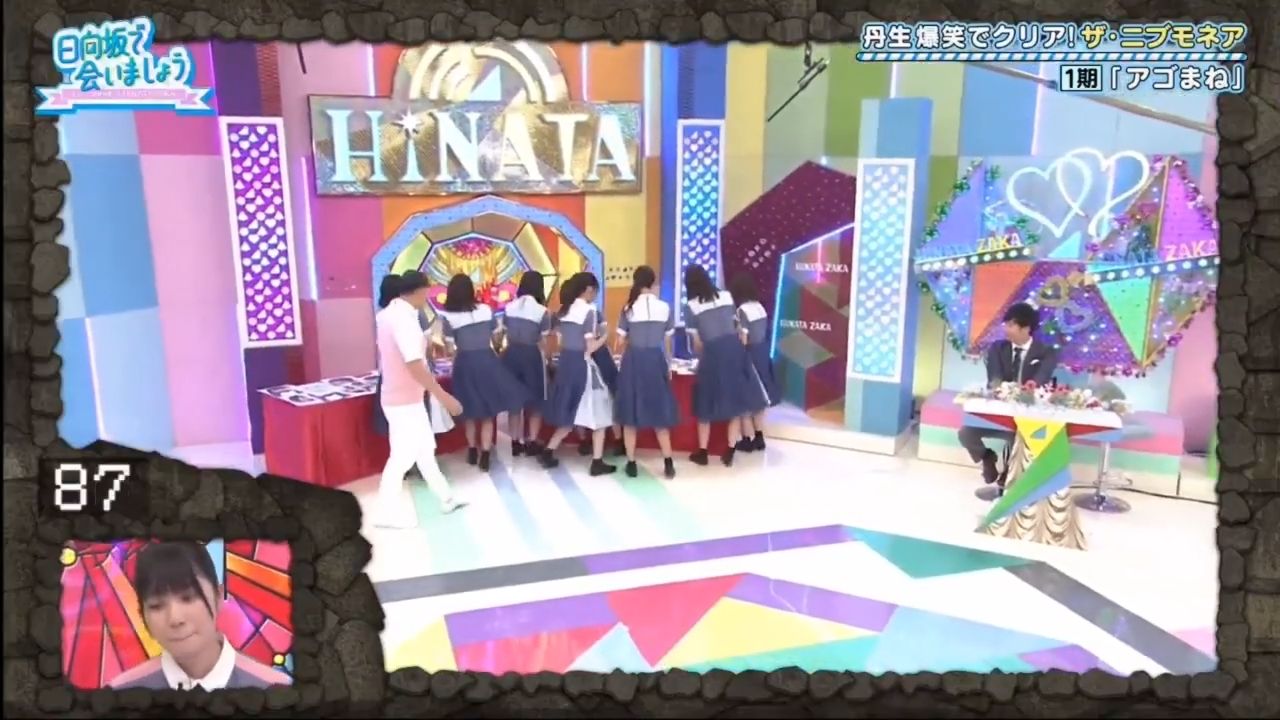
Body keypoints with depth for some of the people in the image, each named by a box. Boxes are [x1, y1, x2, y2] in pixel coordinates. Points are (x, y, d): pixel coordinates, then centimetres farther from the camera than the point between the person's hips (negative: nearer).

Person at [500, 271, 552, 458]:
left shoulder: (509, 307, 2)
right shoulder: (542, 311, -11)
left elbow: (506, 335, 7)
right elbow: (543, 342, -9)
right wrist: (547, 358, 7)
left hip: (511, 354, 4)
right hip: (532, 355, -4)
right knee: (535, 402, 10)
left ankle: (515, 443, 18)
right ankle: (532, 443, 13)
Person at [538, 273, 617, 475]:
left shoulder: (563, 310, 9)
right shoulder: (589, 311, -13)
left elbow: (560, 341, 13)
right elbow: (590, 348, -14)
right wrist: (604, 337, 2)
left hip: (565, 363, 7)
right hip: (582, 365, -7)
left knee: (570, 414, 18)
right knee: (598, 413, 5)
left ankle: (548, 452, 16)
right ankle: (597, 462, 7)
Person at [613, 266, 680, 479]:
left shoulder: (629, 308, -3)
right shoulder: (665, 308, 0)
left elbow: (621, 341, -1)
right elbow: (667, 341, 5)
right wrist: (668, 365, 18)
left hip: (634, 361, -1)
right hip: (656, 360, 1)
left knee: (631, 414, 7)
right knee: (659, 412, 10)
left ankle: (631, 464, 9)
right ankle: (668, 463, 7)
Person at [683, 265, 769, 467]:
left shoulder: (693, 306, 2)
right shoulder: (727, 296, 12)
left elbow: (697, 342, 5)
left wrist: (700, 356, 26)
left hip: (713, 353, -3)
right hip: (735, 349, 3)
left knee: (707, 404, 11)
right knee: (736, 401, 11)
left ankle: (702, 452, 19)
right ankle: (729, 453, 14)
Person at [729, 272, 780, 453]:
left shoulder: (742, 310, -18)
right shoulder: (760, 307, 6)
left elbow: (743, 340, -18)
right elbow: (761, 333, 11)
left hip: (750, 355, -8)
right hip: (763, 353, 8)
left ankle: (748, 439, 7)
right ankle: (759, 437, 21)